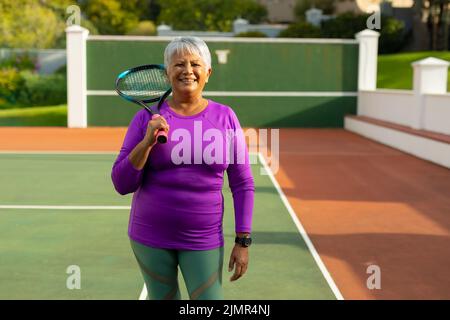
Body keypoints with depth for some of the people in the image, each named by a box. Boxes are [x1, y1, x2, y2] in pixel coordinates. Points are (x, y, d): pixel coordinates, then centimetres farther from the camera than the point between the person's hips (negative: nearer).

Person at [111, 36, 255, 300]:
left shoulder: (226, 117, -1)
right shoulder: (147, 117, -3)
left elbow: (243, 185, 1)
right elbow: (122, 184, -5)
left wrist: (243, 241, -3)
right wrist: (147, 141, -18)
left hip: (203, 240, 0)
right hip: (150, 237, 1)